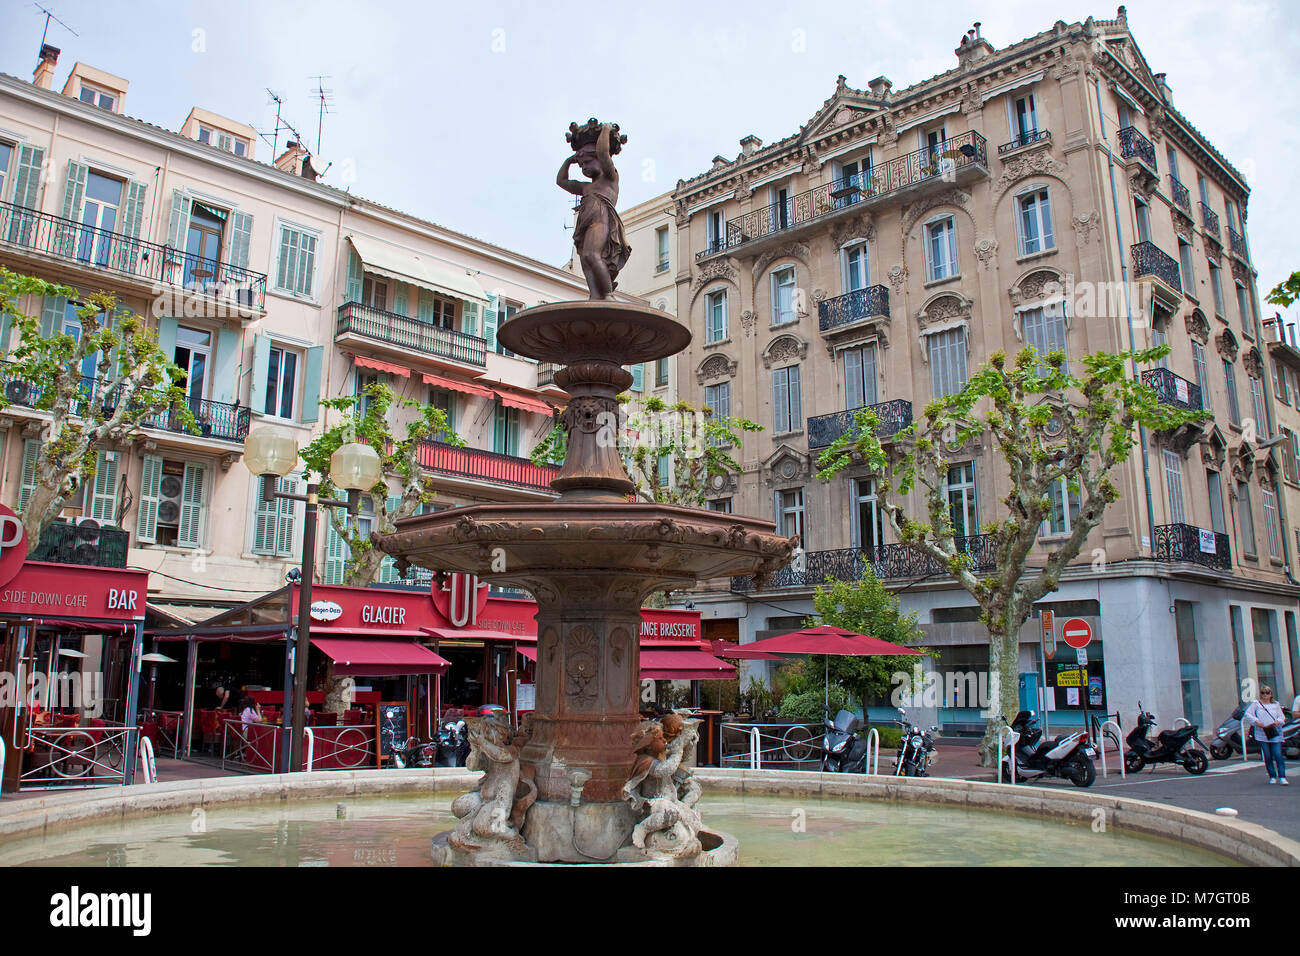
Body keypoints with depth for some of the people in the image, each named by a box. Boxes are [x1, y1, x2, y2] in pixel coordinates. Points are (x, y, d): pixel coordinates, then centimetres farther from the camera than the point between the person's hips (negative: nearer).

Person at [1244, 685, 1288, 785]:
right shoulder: (1256, 704, 5)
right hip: (1262, 734, -1)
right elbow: (1247, 714, 1)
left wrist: (1278, 721, -10)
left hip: (1275, 734, 1)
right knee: (1268, 757, 4)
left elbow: (1282, 717, 11)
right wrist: (1256, 721, -12)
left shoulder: (1276, 704, 12)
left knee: (1278, 756, -8)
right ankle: (1272, 776, 14)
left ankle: (1282, 777, -4)